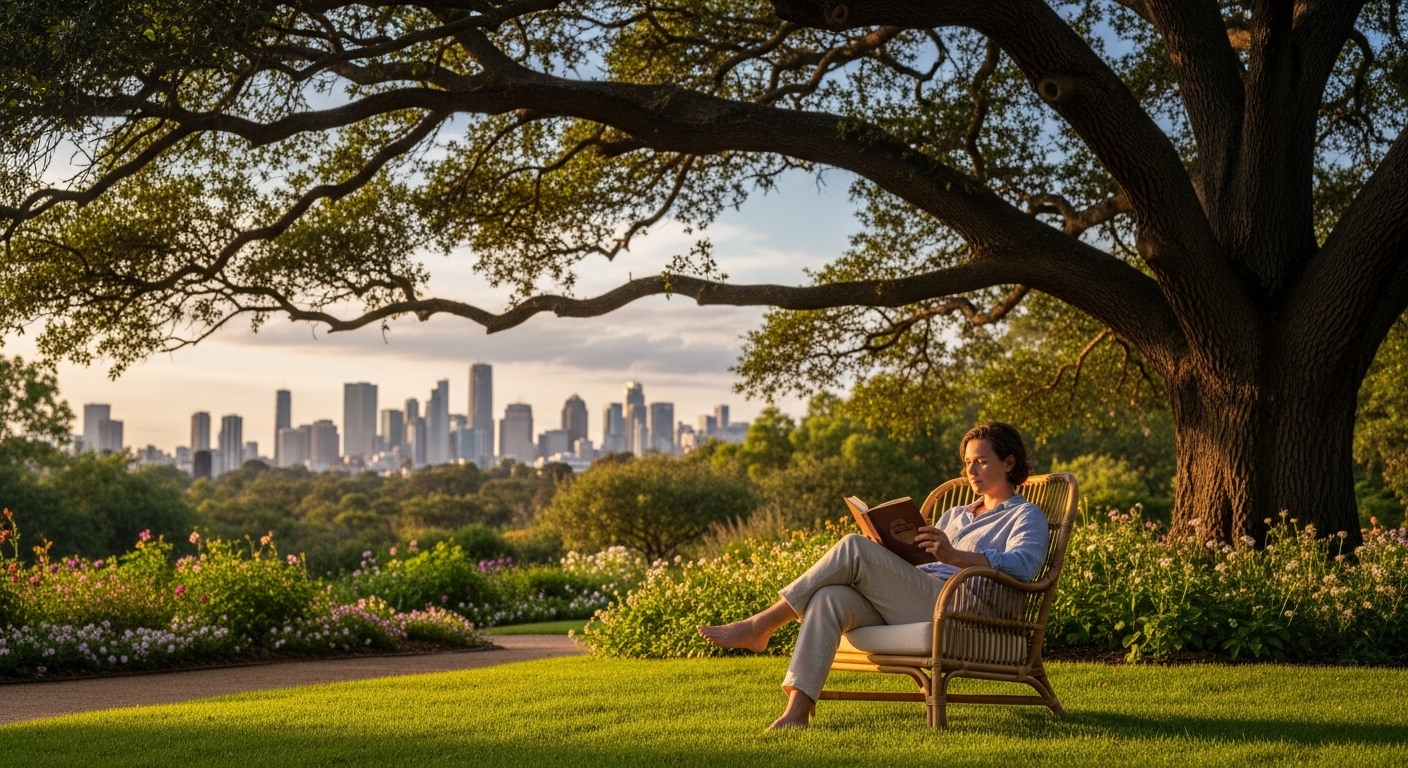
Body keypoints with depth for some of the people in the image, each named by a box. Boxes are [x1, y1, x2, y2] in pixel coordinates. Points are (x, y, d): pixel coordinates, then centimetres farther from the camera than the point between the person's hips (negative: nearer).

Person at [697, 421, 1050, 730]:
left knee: (855, 548, -23)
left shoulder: (1026, 516, 11)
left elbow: (1024, 564, -12)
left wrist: (954, 556, -26)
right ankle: (797, 708, -35)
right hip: (910, 606, 7)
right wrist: (889, 552, 5)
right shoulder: (955, 515, 34)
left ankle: (760, 626, -16)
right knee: (830, 598, -25)